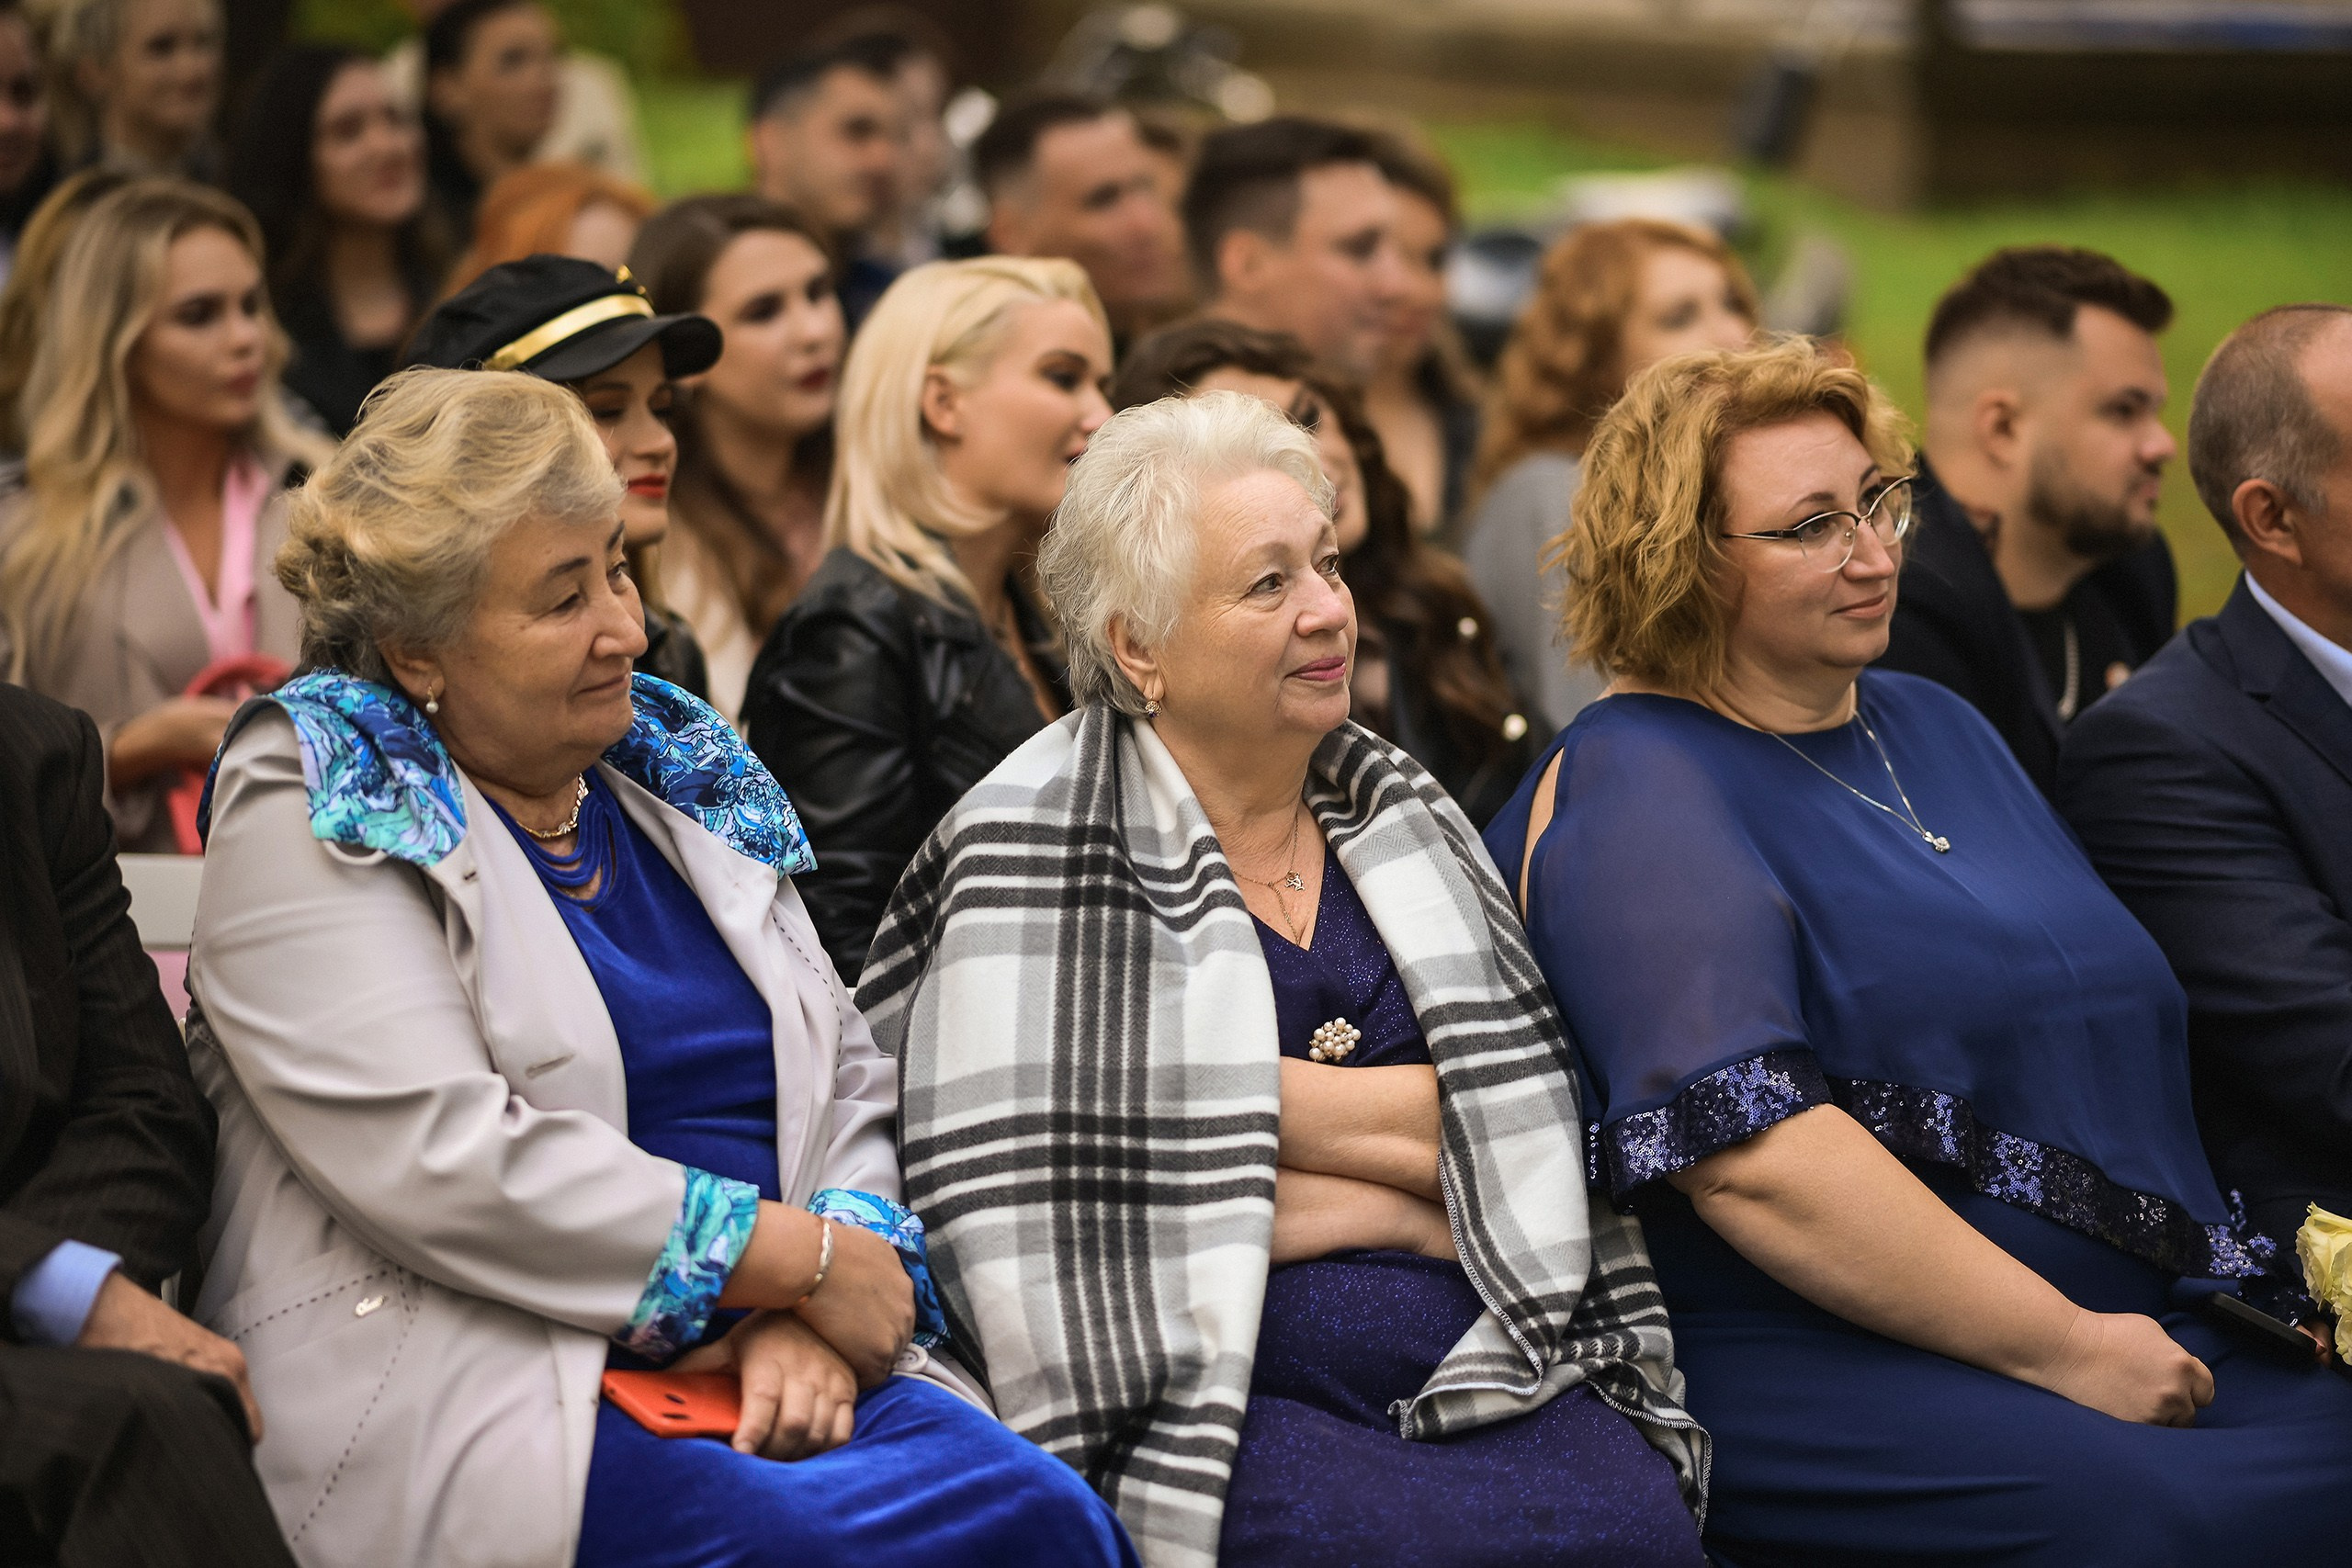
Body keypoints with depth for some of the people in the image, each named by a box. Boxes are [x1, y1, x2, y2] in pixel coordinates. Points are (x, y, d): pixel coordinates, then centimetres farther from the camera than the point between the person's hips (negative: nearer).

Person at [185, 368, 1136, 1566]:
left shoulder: (682, 776, 19)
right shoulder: (320, 807, -1)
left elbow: (850, 1093, 17)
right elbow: (442, 1162, -14)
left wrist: (812, 1320, -5)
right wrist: (806, 1256, -10)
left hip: (765, 1370, 6)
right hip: (493, 1393, -6)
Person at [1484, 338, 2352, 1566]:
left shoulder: (1934, 727, 21)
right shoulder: (1637, 787, -6)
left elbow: (2115, 1040, 24)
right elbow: (1750, 1156, -18)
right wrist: (2062, 1350, -17)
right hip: (1803, 1365, -8)